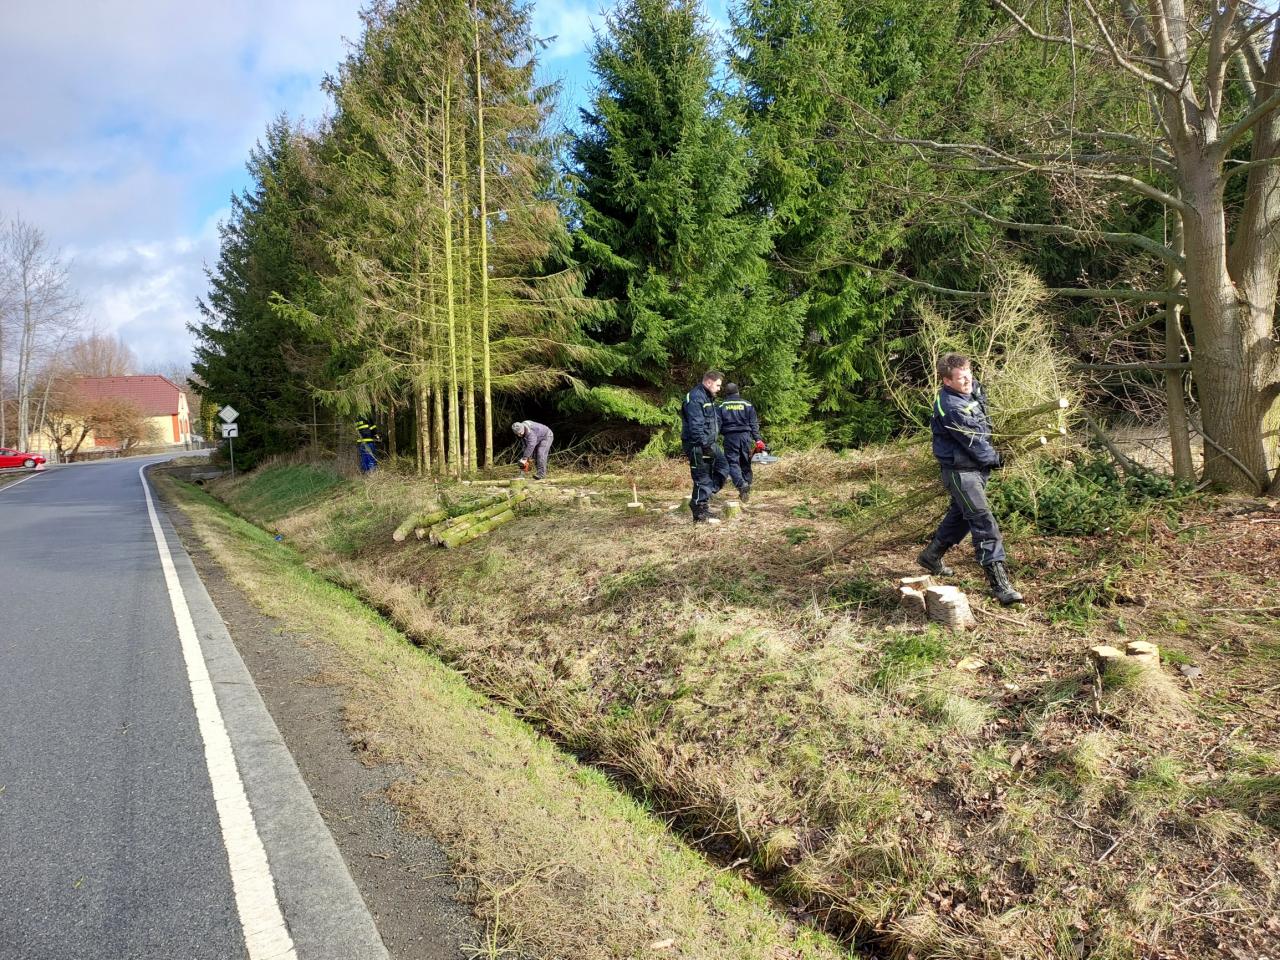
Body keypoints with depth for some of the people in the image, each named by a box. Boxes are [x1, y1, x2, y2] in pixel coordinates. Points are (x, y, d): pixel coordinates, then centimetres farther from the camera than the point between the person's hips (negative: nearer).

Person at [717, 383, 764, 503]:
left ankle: (742, 485, -25)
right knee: (745, 463, 12)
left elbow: (718, 425, 3)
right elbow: (754, 424, 4)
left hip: (730, 437, -2)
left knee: (733, 463, -3)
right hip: (745, 436, 2)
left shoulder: (722, 406, 3)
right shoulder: (747, 404, 6)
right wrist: (758, 439, 4)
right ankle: (747, 488, 14)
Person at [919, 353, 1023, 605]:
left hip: (977, 466, 10)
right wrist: (994, 458, -4)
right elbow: (973, 441, -20)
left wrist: (990, 453, 18)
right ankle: (999, 581, -11)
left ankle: (931, 556, 41)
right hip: (960, 470, -10)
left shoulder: (974, 388, 2)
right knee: (983, 522, -12)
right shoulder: (951, 408, -26)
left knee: (960, 515, 22)